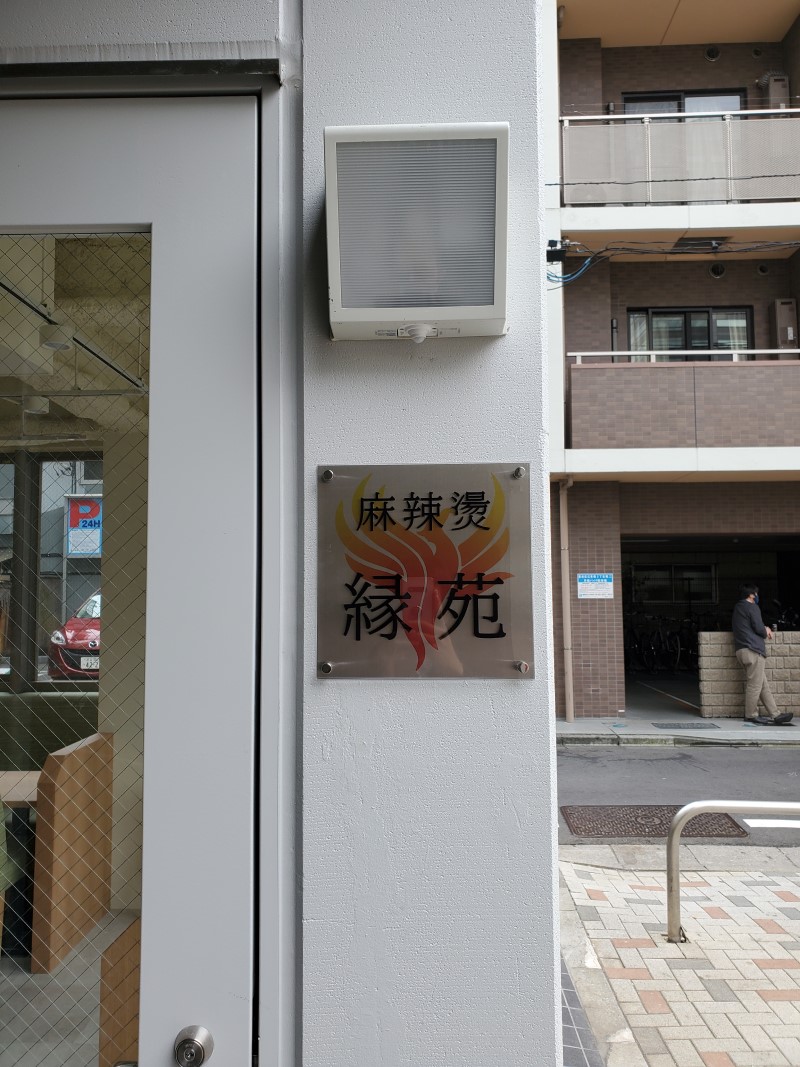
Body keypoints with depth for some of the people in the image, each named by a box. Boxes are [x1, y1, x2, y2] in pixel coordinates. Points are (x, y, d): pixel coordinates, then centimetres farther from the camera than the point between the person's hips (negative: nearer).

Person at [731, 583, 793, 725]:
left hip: (741, 650, 10)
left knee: (763, 685, 8)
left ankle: (775, 714, 8)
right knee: (754, 684, -4)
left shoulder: (737, 608, 21)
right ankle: (751, 715, 0)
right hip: (752, 650, -10)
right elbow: (759, 628, -11)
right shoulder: (752, 607, -7)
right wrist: (766, 632, 11)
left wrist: (764, 629, 13)